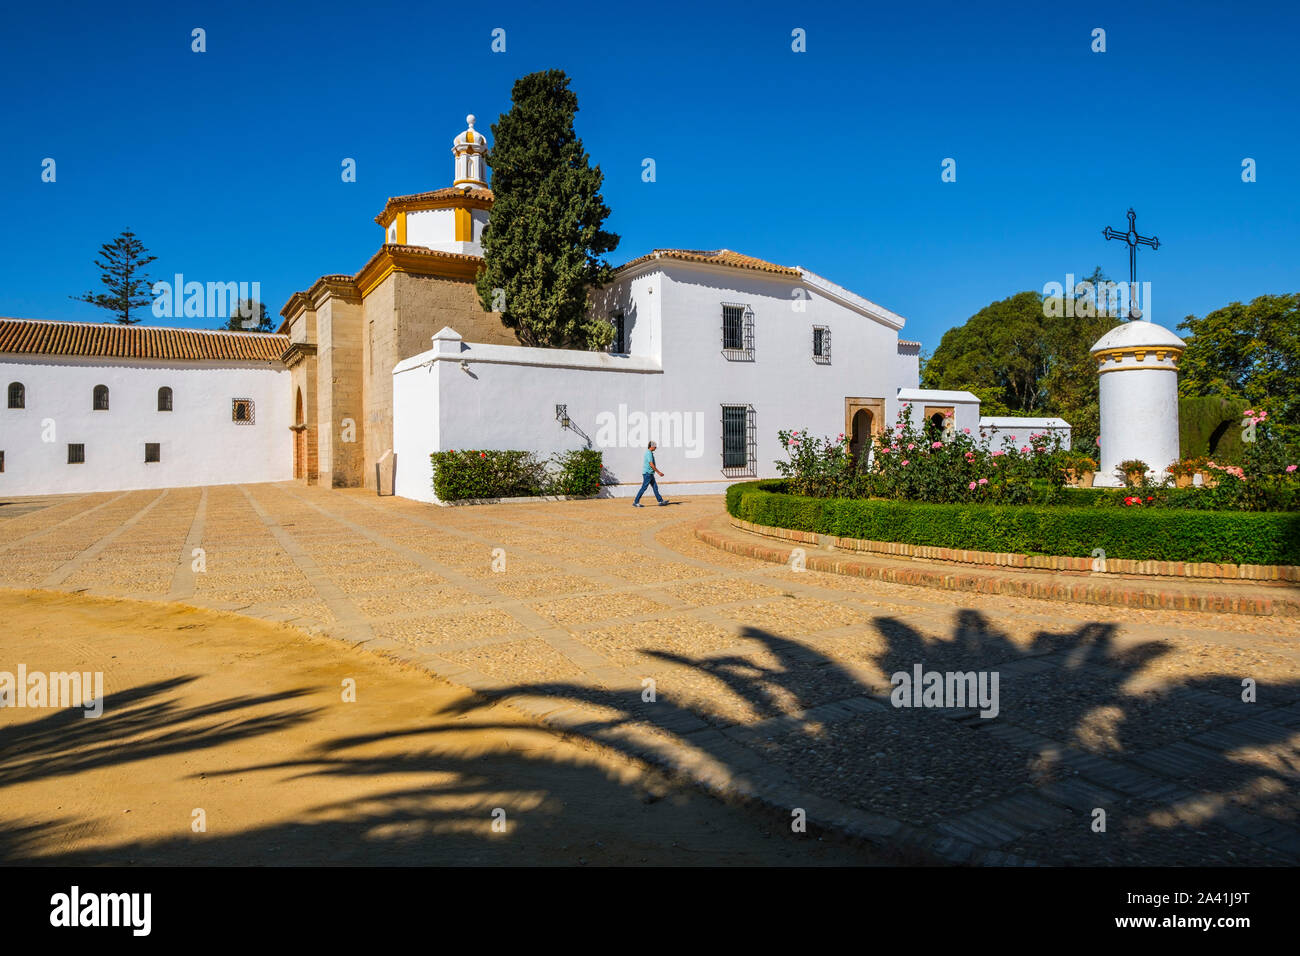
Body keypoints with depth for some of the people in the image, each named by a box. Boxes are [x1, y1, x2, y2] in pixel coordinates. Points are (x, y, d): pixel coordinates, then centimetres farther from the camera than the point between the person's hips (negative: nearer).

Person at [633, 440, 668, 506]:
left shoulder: (649, 453, 16)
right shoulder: (649, 453, -16)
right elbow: (651, 464, -21)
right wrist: (658, 472, -17)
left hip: (650, 474, 11)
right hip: (648, 473, -11)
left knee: (655, 487, 11)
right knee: (644, 488, -8)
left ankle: (661, 501, 14)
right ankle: (635, 502, -5)